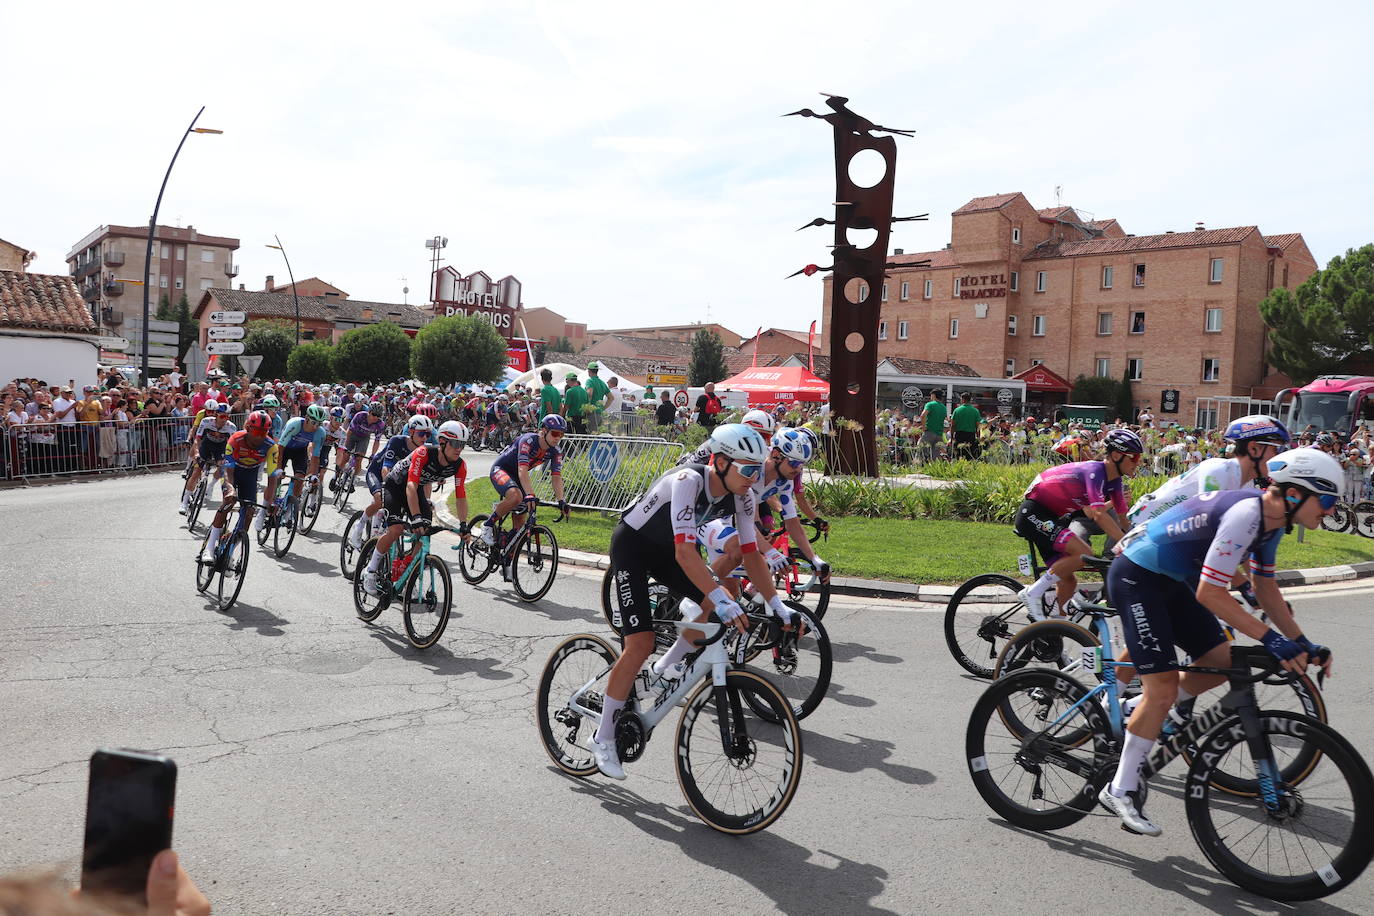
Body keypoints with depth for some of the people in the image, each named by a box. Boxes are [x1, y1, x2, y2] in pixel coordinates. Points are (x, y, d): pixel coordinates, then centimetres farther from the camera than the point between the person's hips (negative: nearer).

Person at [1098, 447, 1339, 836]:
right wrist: (1272, 640, -25)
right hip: (1135, 576, -10)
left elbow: (1265, 588, 13)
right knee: (1162, 689, -11)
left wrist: (1302, 643, 7)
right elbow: (1210, 593, -28)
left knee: (1224, 661, 7)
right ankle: (1120, 790, -1)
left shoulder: (1272, 520, 3)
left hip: (1169, 579, 10)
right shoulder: (1245, 514, -27)